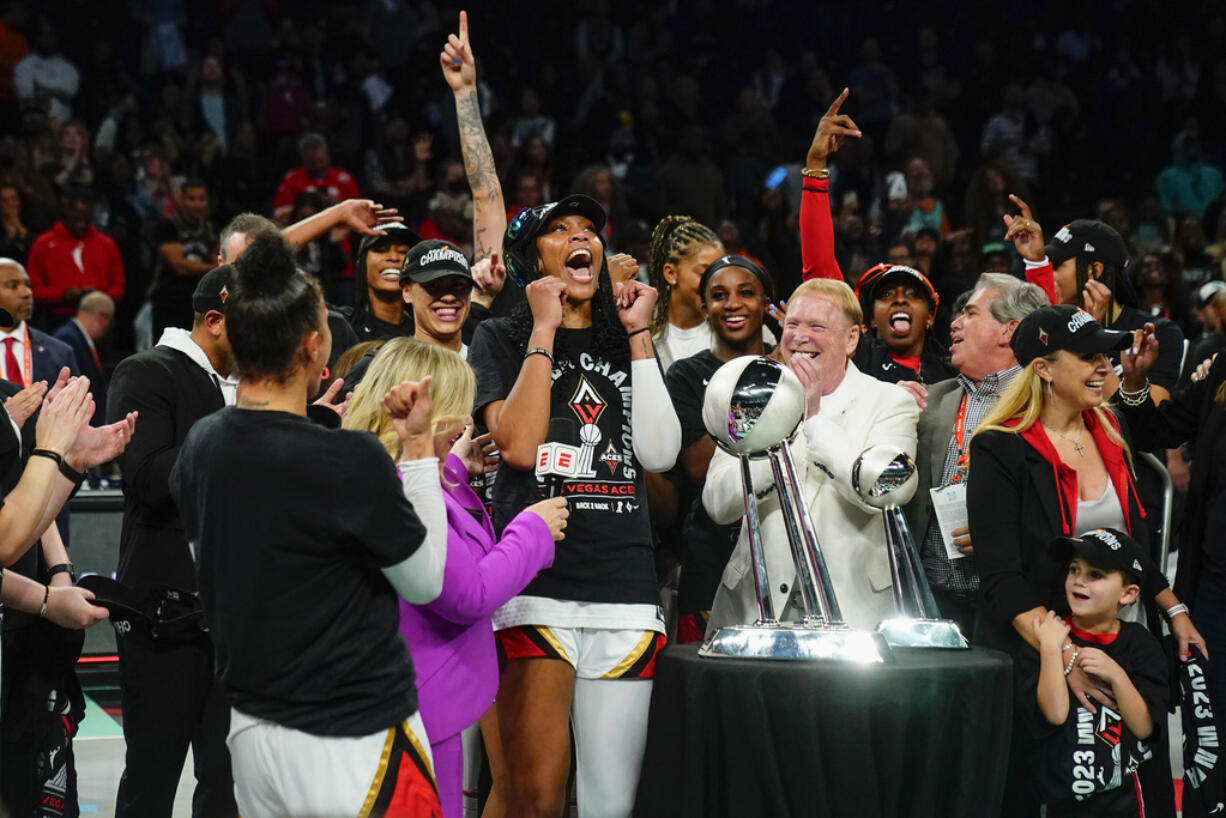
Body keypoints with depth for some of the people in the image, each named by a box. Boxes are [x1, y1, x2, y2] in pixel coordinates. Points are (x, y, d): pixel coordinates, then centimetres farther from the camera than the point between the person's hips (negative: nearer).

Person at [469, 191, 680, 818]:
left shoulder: (626, 343, 20)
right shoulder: (502, 339, 9)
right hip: (535, 585, -3)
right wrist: (544, 329, -4)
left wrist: (639, 334, 6)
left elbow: (660, 454, 5)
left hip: (625, 589, 4)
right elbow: (518, 446, -9)